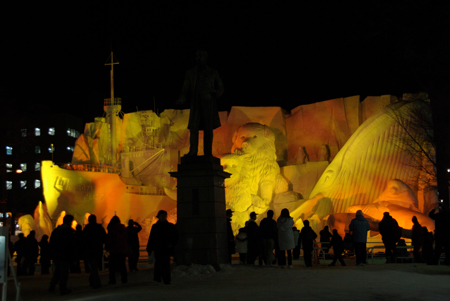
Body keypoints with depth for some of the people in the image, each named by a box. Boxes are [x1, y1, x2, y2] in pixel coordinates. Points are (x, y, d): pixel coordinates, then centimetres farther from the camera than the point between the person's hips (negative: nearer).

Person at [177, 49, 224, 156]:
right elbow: (186, 90, 7)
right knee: (194, 127, -12)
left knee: (208, 129, -2)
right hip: (196, 104, 0)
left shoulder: (213, 73, 9)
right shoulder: (190, 73, 11)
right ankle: (193, 151, -18)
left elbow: (221, 88, 11)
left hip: (209, 104, 0)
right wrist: (181, 99, -14)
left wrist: (215, 93, -12)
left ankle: (208, 153, 1)